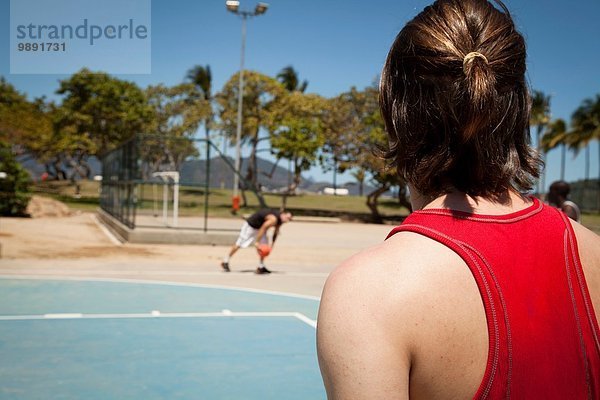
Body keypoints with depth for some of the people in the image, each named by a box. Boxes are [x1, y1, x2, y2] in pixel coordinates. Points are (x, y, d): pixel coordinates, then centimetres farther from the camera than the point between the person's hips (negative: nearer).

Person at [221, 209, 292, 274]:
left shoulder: (280, 220, -6)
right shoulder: (273, 219, -35)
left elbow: (276, 232, 7)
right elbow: (263, 229, -34)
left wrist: (272, 244, 3)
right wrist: (257, 242, -31)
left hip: (260, 227, 9)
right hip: (250, 225, -9)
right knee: (239, 244, 1)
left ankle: (261, 267, 8)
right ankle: (225, 262, 14)